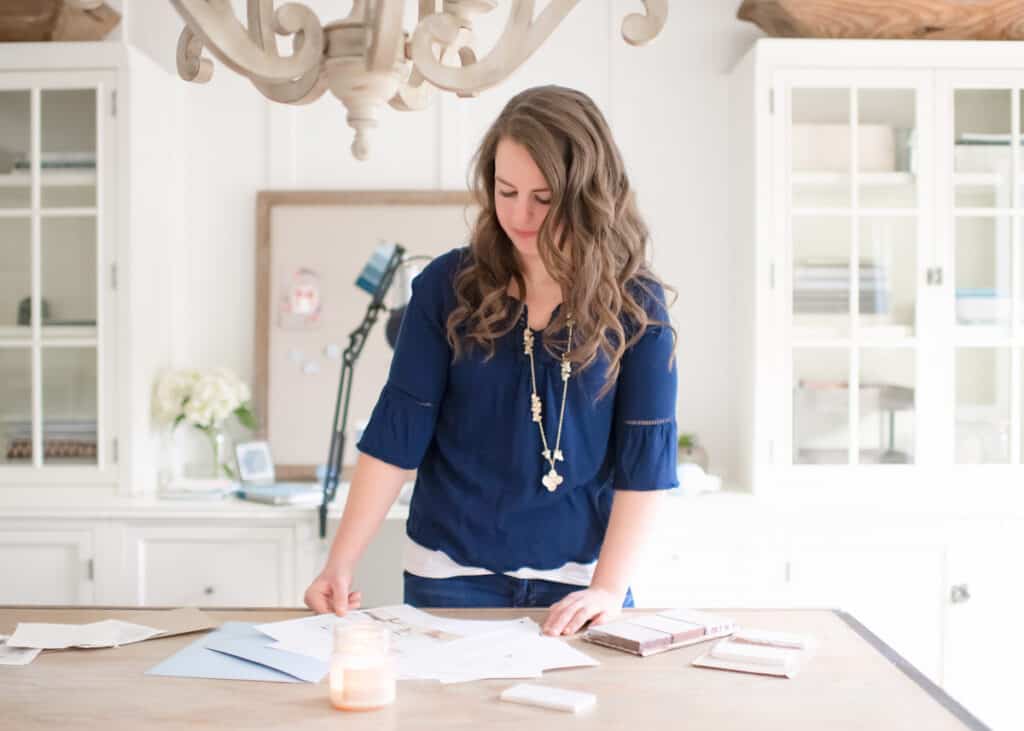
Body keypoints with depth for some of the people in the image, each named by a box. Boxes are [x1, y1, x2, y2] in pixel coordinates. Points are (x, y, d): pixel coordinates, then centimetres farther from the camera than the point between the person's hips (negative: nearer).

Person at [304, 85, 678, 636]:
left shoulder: (634, 304, -8)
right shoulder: (448, 286, -6)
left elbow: (644, 458, -8)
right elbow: (396, 432, -6)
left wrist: (609, 589, -15)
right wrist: (340, 564, -12)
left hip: (575, 579, 0)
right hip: (450, 573, 1)